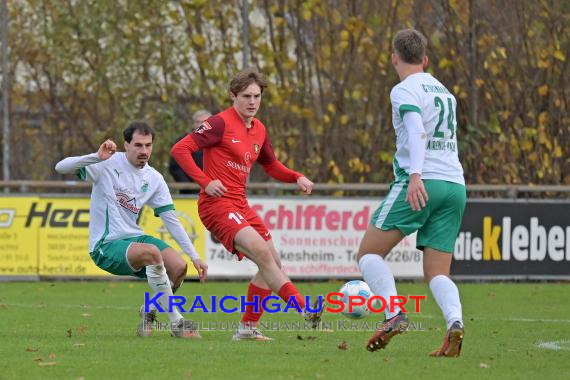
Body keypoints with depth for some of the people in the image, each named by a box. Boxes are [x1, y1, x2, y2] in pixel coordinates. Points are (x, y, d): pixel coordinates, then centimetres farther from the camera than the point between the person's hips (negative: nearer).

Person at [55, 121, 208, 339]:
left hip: (133, 238, 6)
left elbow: (171, 221, 8)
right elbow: (61, 168, -19)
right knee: (151, 252, -33)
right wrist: (96, 157, -34)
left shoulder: (154, 179, 6)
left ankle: (150, 311, 14)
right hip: (106, 247, -6)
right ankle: (176, 323, -25)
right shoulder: (108, 164, -10)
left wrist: (195, 256, 2)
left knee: (178, 267, -16)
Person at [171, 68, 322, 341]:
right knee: (262, 252, -24)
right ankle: (306, 310, -30)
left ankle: (247, 328, 17)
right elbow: (180, 150, -13)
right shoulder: (221, 123, -9)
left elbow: (271, 166, 29)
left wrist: (297, 178, 10)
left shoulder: (259, 130, 14)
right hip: (217, 204, -9)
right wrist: (206, 181, -20)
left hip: (240, 205, 9)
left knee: (273, 265, 8)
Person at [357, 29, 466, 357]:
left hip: (422, 183, -7)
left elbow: (416, 129, -18)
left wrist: (416, 175, -30)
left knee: (369, 253, 2)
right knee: (437, 273, 5)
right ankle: (455, 322, -23)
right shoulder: (445, 92, 23)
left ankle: (394, 315, -17)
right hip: (456, 186, 7)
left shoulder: (405, 90, -1)